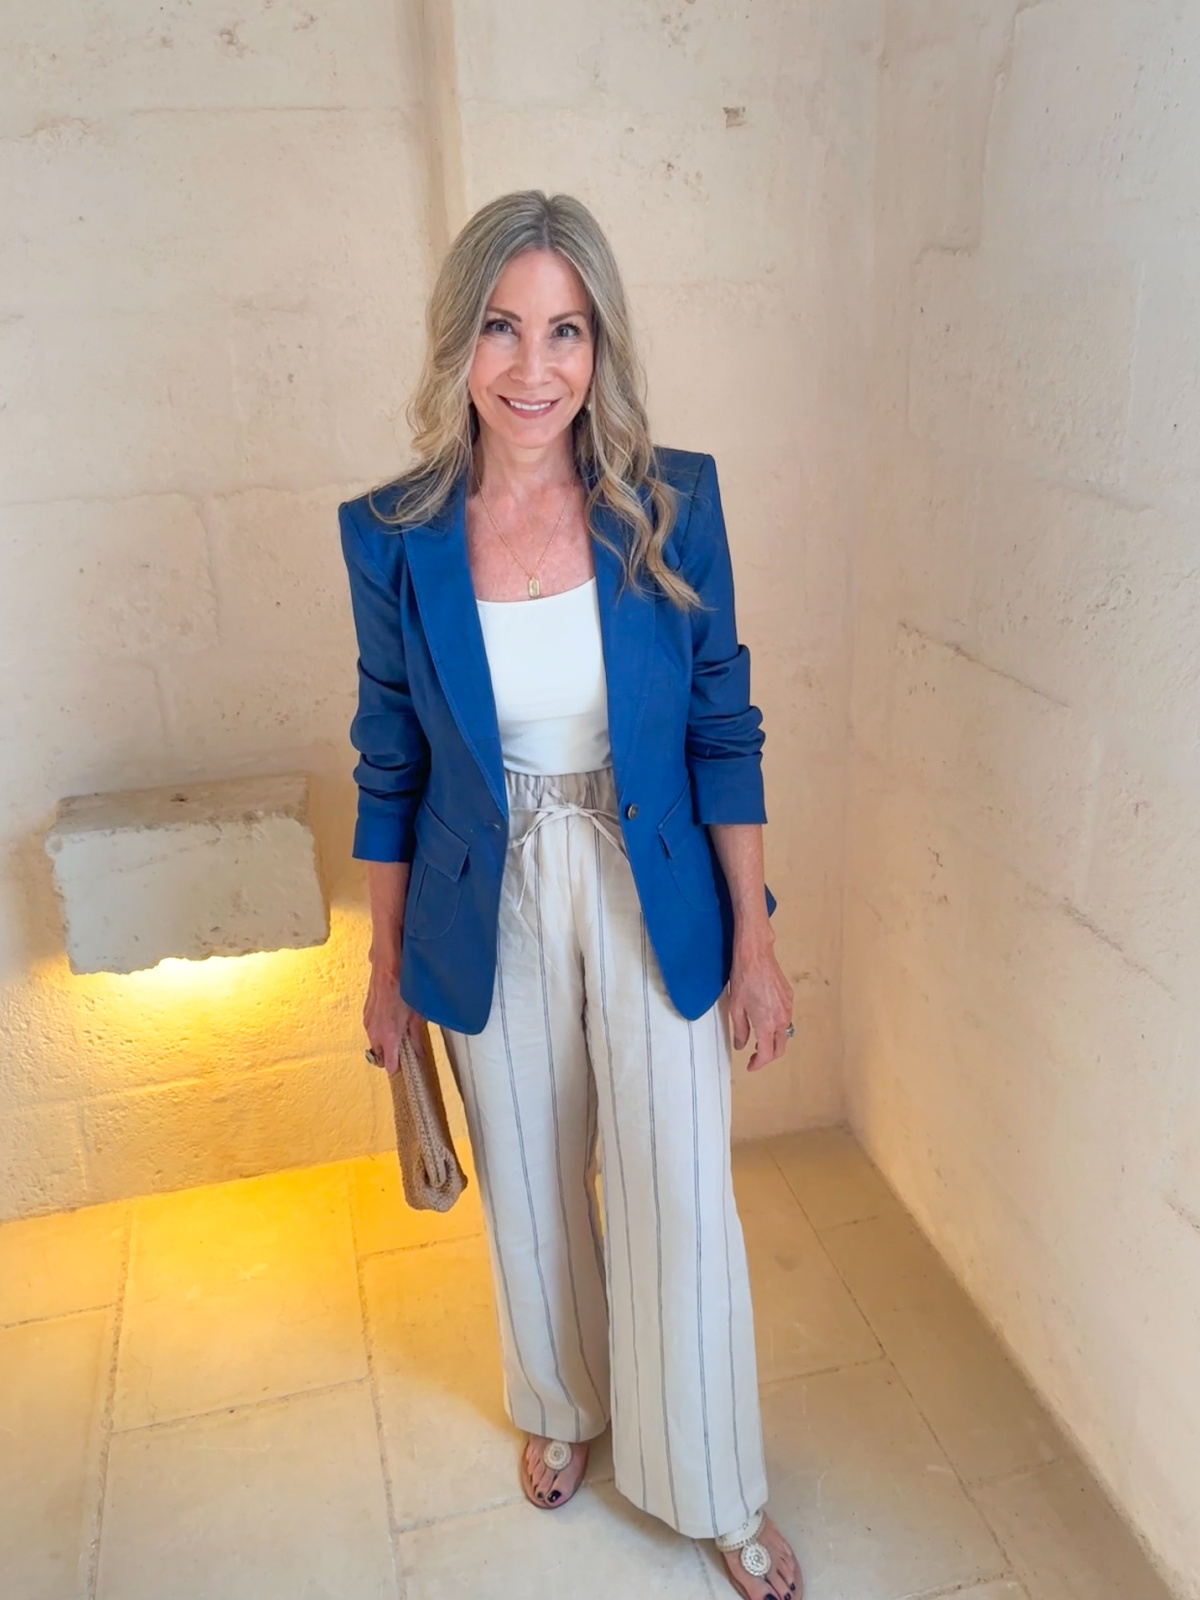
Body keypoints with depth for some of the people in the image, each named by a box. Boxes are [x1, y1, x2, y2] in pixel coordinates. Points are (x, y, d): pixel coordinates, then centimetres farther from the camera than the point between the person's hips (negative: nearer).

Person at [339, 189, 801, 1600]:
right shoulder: (394, 536, -10)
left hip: (653, 903, 0)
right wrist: (386, 963, 5)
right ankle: (563, 1406, 51)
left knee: (681, 1207, 7)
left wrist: (754, 940, -3)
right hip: (491, 920, 1)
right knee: (531, 1190, 20)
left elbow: (724, 730, -4)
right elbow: (389, 766, 0)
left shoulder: (671, 504, -11)